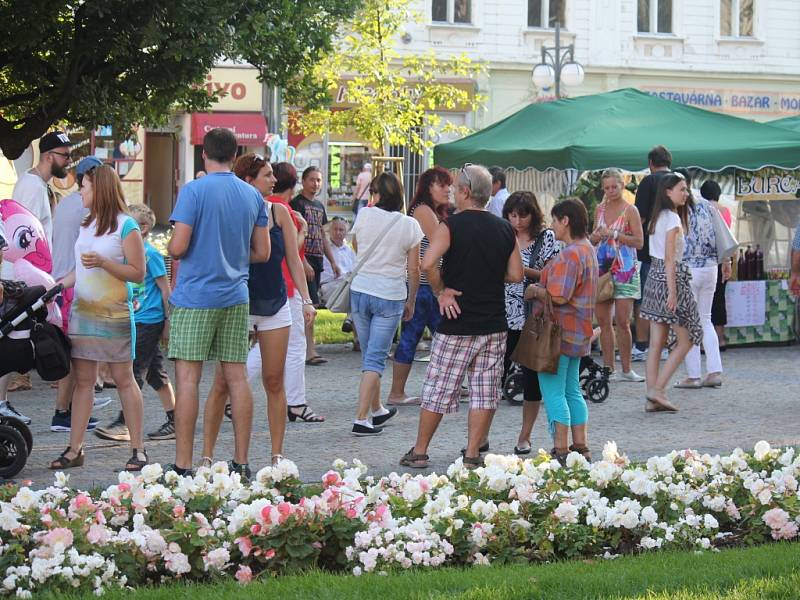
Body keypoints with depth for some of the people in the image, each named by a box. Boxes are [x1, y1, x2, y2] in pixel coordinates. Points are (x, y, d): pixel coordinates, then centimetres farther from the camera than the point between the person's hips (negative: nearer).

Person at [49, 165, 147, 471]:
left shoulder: (126, 226, -7)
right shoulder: (86, 224, 14)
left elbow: (137, 273, -11)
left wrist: (103, 262, -20)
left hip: (114, 315, -6)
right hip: (82, 311, 6)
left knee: (123, 379, -1)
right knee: (82, 380, 5)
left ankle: (137, 449, 4)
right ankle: (74, 449, 6)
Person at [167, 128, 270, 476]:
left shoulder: (194, 191, -9)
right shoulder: (253, 196, 7)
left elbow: (178, 247, -14)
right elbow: (262, 253, 10)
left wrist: (169, 248, 9)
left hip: (194, 297, -5)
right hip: (236, 298, 5)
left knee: (188, 377, -3)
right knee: (237, 378, 6)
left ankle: (182, 465, -5)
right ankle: (240, 463, 9)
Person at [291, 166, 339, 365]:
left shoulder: (319, 206, 19)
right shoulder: (297, 203, -7)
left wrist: (333, 261, 22)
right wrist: (302, 262, -22)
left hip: (317, 260, 9)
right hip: (304, 258, -8)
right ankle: (310, 351, -18)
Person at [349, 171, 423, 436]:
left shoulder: (365, 215, -5)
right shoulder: (409, 225, -8)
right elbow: (413, 270, -3)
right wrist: (411, 301, 8)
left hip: (360, 291, 2)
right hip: (390, 295, -2)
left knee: (370, 355, 17)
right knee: (375, 358, -1)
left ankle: (376, 410, 31)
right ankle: (361, 419, -9)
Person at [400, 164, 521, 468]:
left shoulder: (450, 225, -9)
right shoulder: (505, 229, 5)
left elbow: (428, 263, -24)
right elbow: (516, 275, 6)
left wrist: (441, 291, -10)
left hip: (456, 322, -4)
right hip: (494, 323, 4)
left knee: (438, 389, 5)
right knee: (485, 391, 7)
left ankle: (419, 452, 13)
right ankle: (473, 454, 8)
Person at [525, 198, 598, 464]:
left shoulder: (569, 254, -19)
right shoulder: (587, 250, 14)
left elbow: (558, 296, -26)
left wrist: (535, 291, -9)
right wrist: (542, 286, 13)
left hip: (560, 331, -10)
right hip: (578, 333, 10)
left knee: (553, 391, -4)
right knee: (572, 391, 15)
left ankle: (561, 451, -4)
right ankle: (580, 447, 17)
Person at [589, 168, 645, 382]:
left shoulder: (630, 210, -4)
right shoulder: (600, 209, 12)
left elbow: (639, 242, -9)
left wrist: (614, 234, -16)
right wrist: (596, 237, -1)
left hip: (624, 269, -5)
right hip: (602, 267, 5)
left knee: (622, 322, -6)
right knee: (603, 321, 3)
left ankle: (626, 370, 2)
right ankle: (608, 368, 9)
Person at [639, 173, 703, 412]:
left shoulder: (657, 217, 13)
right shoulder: (672, 218, -13)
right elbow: (669, 259, -18)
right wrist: (673, 292, -20)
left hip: (654, 277, 9)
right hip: (670, 278, -9)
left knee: (657, 343, 8)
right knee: (685, 340, 1)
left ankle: (652, 398, 7)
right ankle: (657, 389, -5)